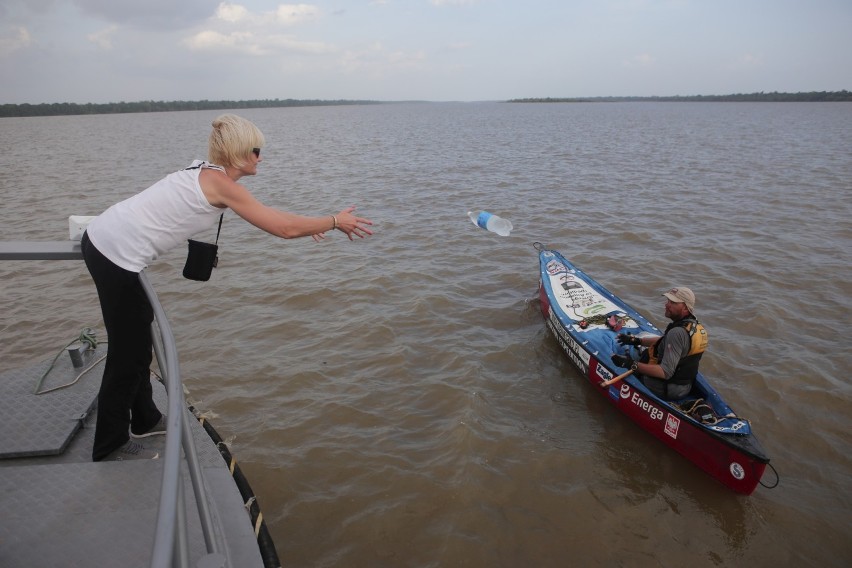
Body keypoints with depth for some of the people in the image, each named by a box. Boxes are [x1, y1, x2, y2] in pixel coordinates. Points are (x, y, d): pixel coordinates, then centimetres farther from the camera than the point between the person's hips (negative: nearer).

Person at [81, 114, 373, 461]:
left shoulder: (206, 173, 11)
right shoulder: (220, 182, -16)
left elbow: (263, 213, 23)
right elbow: (283, 229, -17)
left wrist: (305, 224, 21)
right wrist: (334, 221, -5)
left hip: (102, 240, 10)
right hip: (116, 254, -10)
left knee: (138, 338, 20)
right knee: (129, 352, 2)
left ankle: (145, 420, 37)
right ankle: (110, 447, 18)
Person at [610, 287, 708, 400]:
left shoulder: (677, 332, -30)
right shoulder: (695, 325, 0)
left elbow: (665, 373, -33)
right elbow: (665, 341, 16)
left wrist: (631, 364, -34)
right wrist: (637, 341, 7)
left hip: (666, 390, -9)